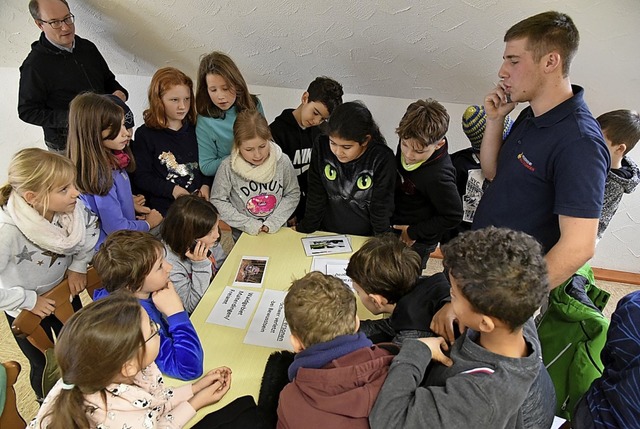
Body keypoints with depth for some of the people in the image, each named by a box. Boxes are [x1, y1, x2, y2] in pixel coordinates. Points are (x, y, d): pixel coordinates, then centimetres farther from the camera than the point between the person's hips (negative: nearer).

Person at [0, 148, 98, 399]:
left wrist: (78, 265, -9)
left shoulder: (71, 207, -27)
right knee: (45, 367, 18)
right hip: (27, 309, -4)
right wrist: (29, 300, -22)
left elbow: (90, 228, -3)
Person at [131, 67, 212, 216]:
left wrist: (206, 186, -1)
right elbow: (140, 176, -3)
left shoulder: (194, 129, 14)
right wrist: (171, 190, -13)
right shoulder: (145, 134, 1)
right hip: (164, 208, -3)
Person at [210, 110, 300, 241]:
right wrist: (248, 224, -12)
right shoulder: (228, 167, -14)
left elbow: (293, 194, -1)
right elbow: (218, 201, -7)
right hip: (244, 236, 0)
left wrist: (273, 221, -11)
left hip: (278, 231, 1)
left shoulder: (282, 161, -9)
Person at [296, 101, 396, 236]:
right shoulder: (322, 148, -11)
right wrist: (305, 230, 2)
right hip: (326, 235, 1)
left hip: (364, 240, 0)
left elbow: (381, 208, -11)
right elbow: (315, 196, -2)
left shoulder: (382, 159, -19)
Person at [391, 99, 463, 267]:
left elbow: (453, 216, -23)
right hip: (394, 228, 8)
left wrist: (413, 232, -17)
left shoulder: (437, 176, -36)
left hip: (416, 244, -7)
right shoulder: (409, 144, -13)